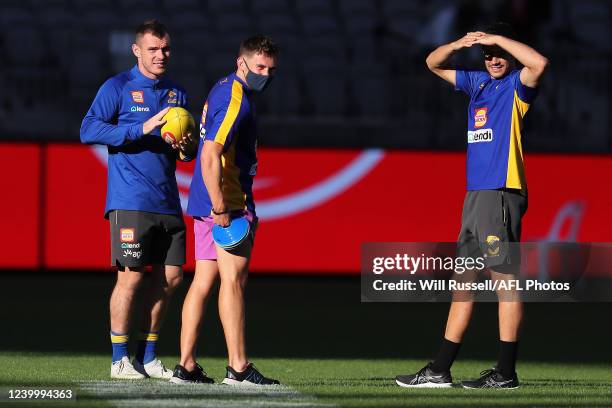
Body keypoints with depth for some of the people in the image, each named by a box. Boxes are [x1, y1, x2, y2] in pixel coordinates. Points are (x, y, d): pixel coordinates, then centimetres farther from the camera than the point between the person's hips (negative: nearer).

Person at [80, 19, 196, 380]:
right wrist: (142, 128, -18)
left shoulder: (177, 93, 17)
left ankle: (148, 356, 16)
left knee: (171, 277, 4)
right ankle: (120, 360, 0)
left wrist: (187, 147, -1)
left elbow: (189, 147, 25)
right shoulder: (118, 88, -1)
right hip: (130, 201, -6)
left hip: (169, 201, 6)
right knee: (131, 278, -8)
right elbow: (89, 130, -12)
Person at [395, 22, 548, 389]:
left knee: (505, 277, -7)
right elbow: (434, 64, 25)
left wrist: (498, 39, -15)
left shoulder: (517, 85, -3)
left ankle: (506, 372, -6)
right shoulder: (478, 83, 18)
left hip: (502, 193, -8)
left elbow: (539, 63, -25)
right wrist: (458, 45, 4)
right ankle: (440, 371, 12)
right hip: (476, 193, 8)